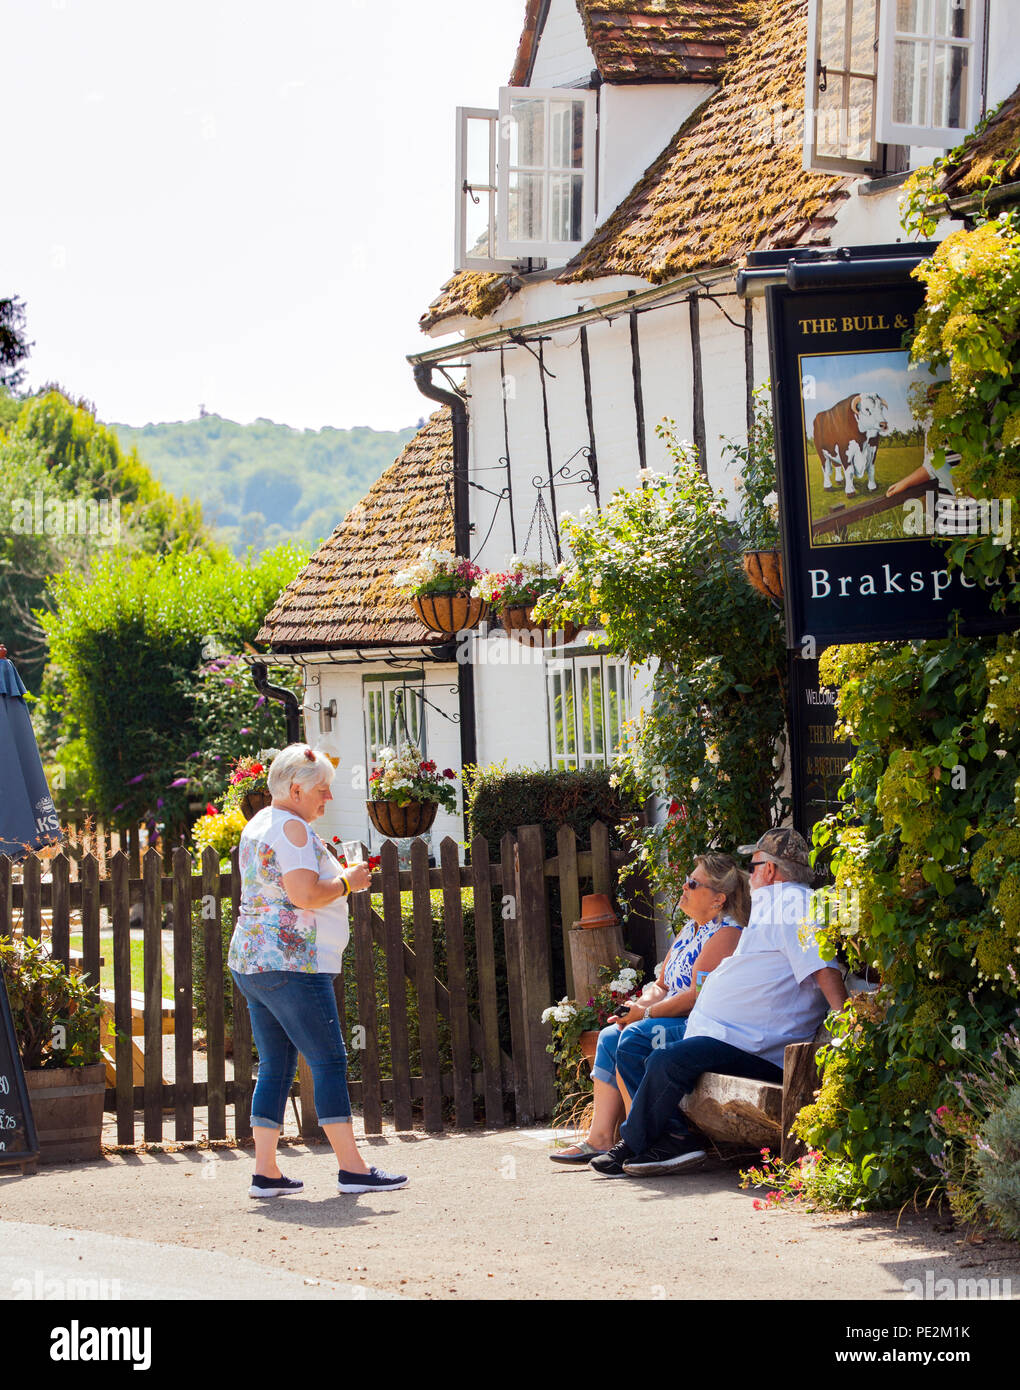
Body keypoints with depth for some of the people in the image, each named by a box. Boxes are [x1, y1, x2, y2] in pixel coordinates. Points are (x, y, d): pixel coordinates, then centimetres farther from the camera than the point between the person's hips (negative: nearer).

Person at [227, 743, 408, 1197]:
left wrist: (336, 879, 22)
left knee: (275, 1066, 10)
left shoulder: (257, 826, 19)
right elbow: (304, 894, -22)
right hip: (291, 965, -10)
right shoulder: (292, 827, -12)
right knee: (328, 1061, -7)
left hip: (249, 962, 10)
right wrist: (346, 883, -6)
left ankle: (265, 1172, 7)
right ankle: (351, 1168, -9)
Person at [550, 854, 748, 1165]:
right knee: (610, 1036, -2)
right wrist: (642, 1005, -2)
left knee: (633, 1038, -25)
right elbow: (661, 985, 21)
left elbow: (697, 996, -21)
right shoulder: (689, 930, 19)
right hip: (677, 1023, 10)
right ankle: (600, 1138, -9)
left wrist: (645, 1014, -14)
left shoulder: (726, 934, -13)